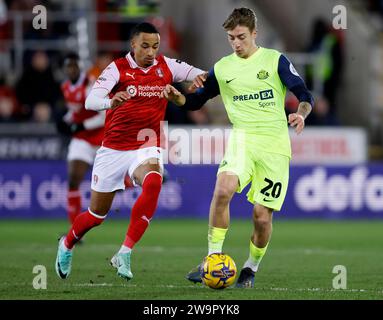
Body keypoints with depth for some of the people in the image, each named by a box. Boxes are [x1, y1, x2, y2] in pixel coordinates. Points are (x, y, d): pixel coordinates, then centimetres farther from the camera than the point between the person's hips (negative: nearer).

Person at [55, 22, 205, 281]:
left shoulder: (166, 66, 1)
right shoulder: (118, 68, -8)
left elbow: (202, 75, 0)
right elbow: (91, 101, -21)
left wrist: (202, 78, -25)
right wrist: (110, 101, -44)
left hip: (147, 147, 1)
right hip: (114, 149, -1)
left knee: (153, 183, -34)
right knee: (96, 215, 8)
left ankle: (124, 254, -28)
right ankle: (67, 245, 42)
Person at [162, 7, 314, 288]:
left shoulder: (275, 60, 2)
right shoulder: (222, 68, 10)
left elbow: (305, 96, 2)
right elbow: (196, 101, 18)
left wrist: (301, 113, -21)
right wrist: (177, 97, -4)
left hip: (275, 145, -1)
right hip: (243, 138, 1)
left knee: (262, 216, -5)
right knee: (223, 189, -29)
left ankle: (252, 268, 22)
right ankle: (213, 259, -20)